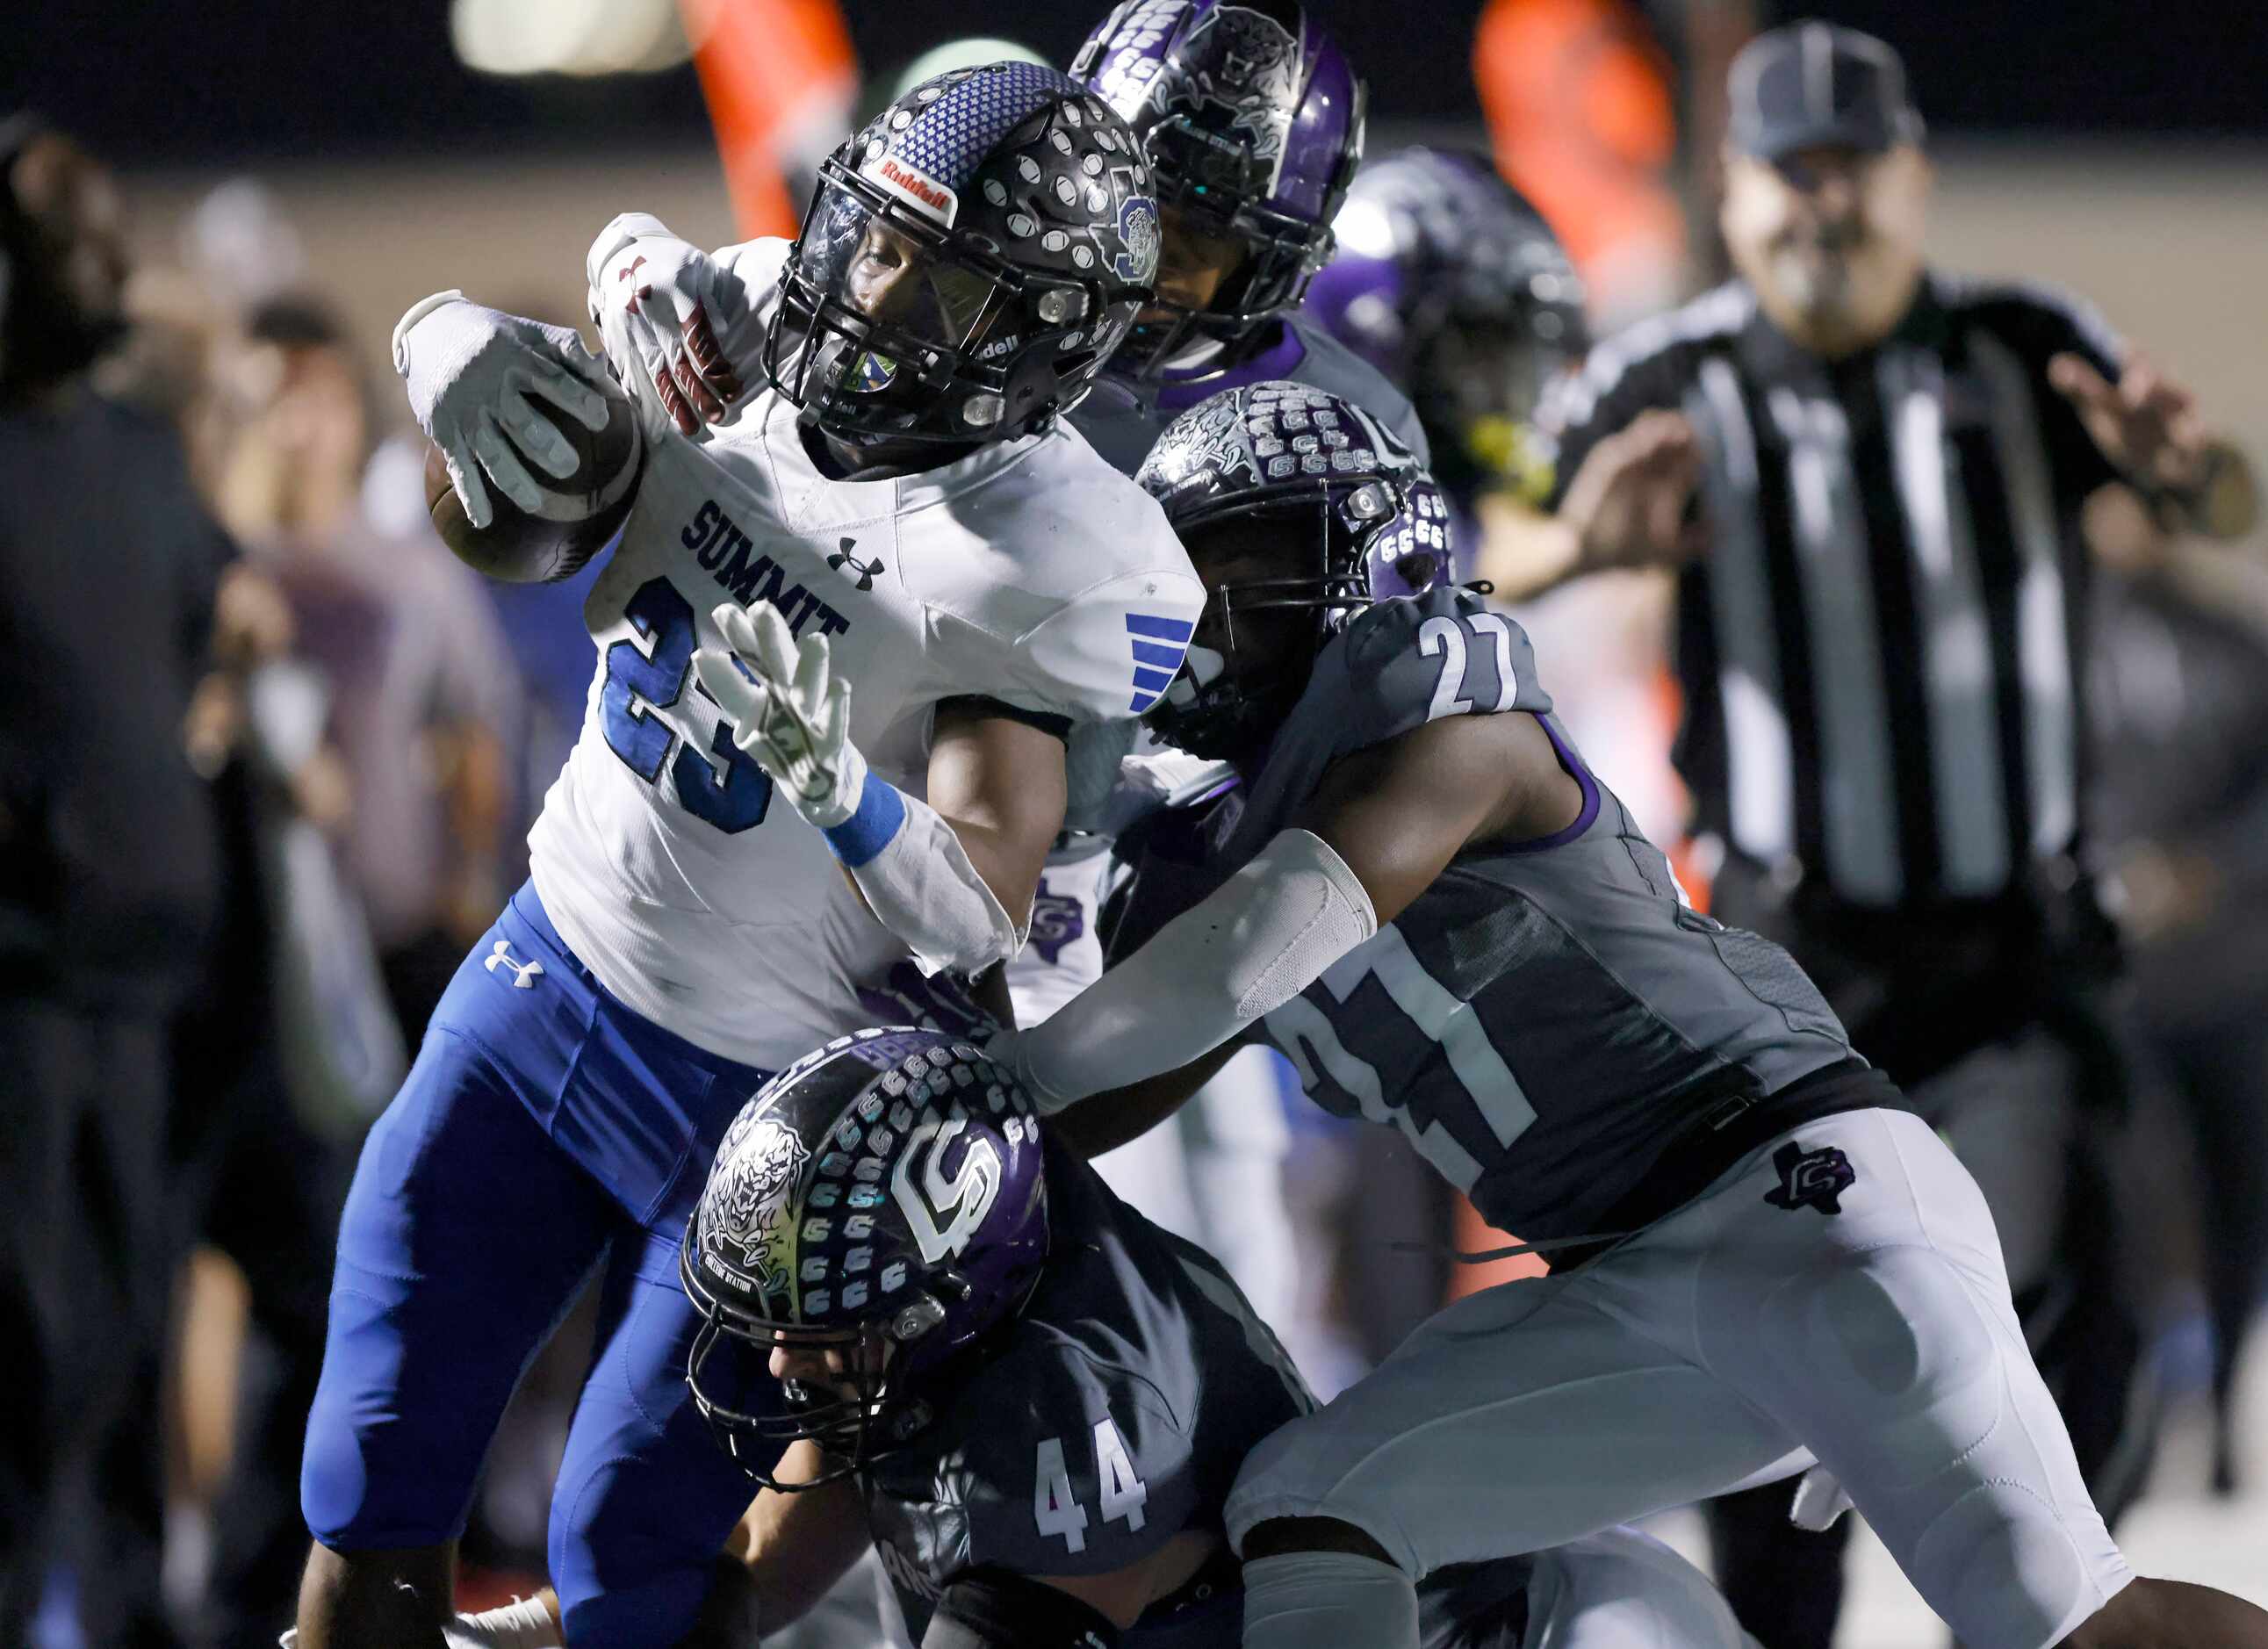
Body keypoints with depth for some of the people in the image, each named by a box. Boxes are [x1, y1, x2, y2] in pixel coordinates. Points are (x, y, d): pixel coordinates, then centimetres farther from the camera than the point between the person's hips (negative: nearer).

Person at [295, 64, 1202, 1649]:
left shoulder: (1051, 561, -25)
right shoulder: (736, 344, -8)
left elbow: (981, 919, -26)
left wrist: (837, 784, -45)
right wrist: (456, 340, -17)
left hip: (763, 1103, -6)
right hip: (549, 972, 6)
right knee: (375, 1511, 9)